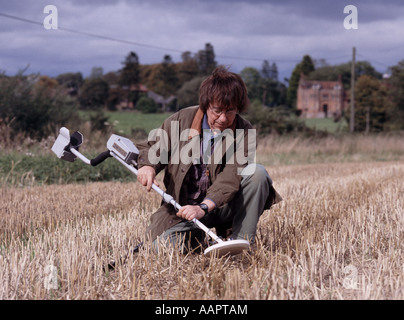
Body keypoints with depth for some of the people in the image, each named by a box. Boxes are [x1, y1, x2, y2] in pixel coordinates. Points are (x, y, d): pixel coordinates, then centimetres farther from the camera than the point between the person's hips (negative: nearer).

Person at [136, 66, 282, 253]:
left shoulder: (244, 133, -11)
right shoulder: (182, 119, -5)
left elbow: (230, 179, -23)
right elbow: (152, 148, 6)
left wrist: (203, 207, -39)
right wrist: (147, 166, -20)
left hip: (222, 207, -1)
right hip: (183, 209, 1)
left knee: (257, 172, -25)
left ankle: (241, 241, -16)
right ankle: (197, 237, 10)